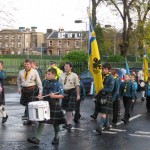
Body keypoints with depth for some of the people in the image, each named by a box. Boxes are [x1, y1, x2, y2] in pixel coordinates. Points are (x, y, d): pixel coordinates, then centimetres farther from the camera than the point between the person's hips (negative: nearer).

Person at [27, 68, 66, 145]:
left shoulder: (57, 84, -11)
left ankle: (56, 138, 26)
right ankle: (36, 138, -2)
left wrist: (54, 96, -28)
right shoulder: (45, 82, 5)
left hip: (54, 106, -4)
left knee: (55, 123, 9)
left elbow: (62, 95, -15)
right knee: (41, 122, -1)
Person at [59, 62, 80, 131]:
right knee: (66, 108, 12)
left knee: (70, 109, -9)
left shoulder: (74, 75, -3)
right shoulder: (62, 75, 10)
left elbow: (77, 86, -3)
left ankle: (69, 124, -6)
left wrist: (78, 95, -6)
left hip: (71, 92, -5)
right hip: (64, 92, 5)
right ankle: (68, 122, 24)